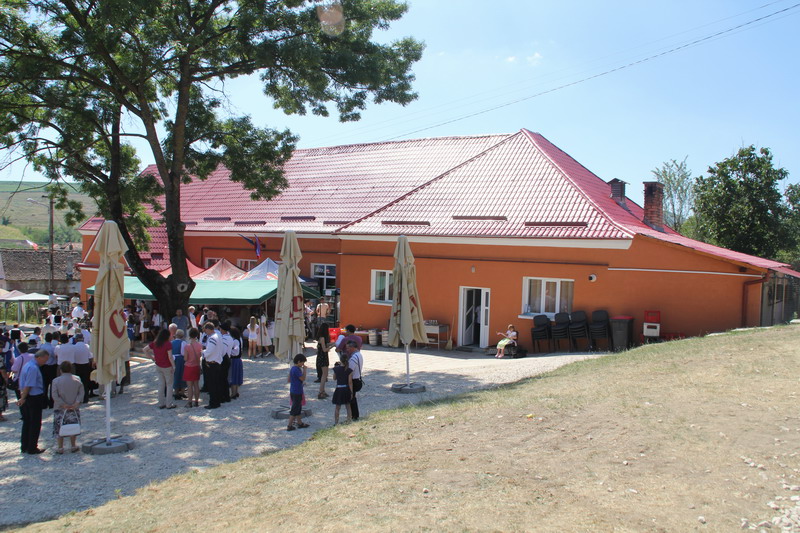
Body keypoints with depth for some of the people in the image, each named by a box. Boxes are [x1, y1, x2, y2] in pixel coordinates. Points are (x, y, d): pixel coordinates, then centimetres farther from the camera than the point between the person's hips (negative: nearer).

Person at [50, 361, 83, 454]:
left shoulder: (56, 381, -6)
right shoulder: (77, 380, -1)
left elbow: (55, 396, -13)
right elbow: (81, 393, -7)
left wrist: (63, 404, -11)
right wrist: (76, 403, -11)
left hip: (60, 409, -2)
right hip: (74, 409, 2)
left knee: (59, 428, 9)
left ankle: (60, 448, 12)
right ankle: (73, 446, 20)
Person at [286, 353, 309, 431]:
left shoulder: (292, 368, 8)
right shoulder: (296, 370, -22)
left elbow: (288, 380, 13)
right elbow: (303, 379, -18)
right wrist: (304, 369, -12)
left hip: (293, 391, 10)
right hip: (297, 392, -10)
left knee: (298, 407, 20)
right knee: (294, 409, -2)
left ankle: (300, 423, 31)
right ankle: (289, 426, 3)